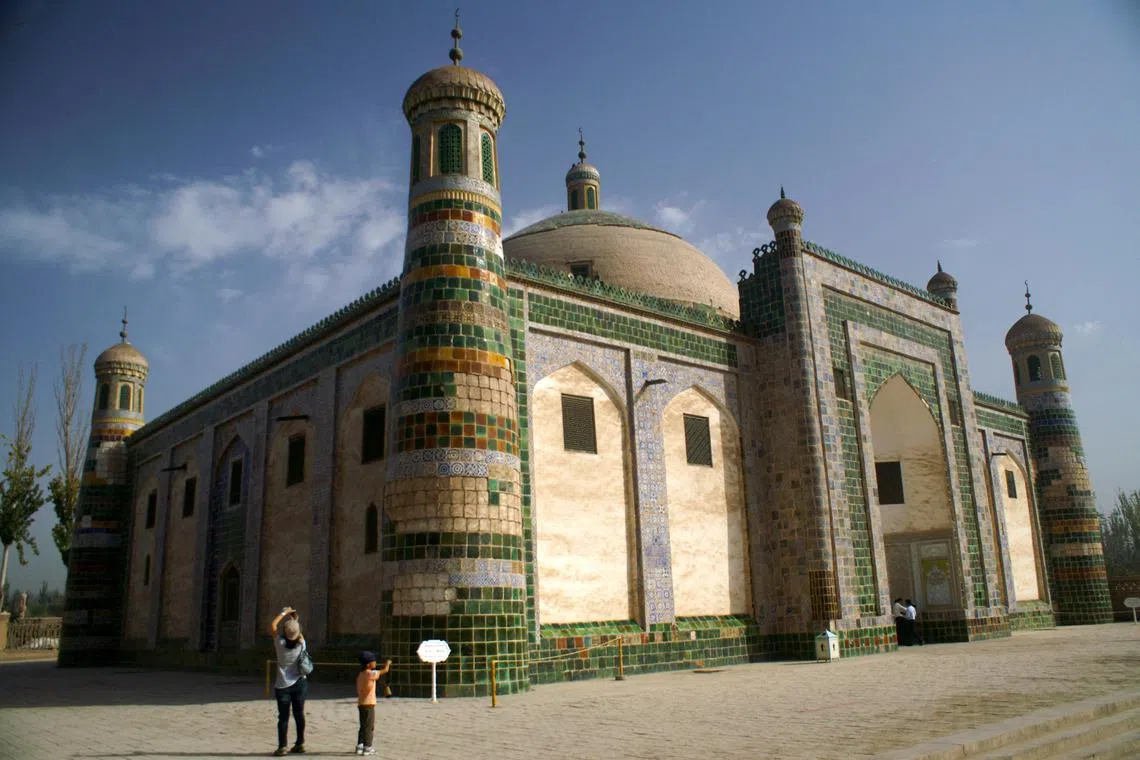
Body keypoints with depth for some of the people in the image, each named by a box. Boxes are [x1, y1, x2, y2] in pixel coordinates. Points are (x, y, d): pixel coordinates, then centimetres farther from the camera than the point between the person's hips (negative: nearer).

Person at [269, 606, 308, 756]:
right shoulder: (301, 644, -6)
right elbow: (299, 633, 16)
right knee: (299, 714, 12)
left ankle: (283, 746, -1)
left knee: (283, 717, 2)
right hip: (300, 683, 3)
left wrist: (284, 613, 4)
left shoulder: (280, 644, -13)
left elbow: (272, 626, -4)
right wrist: (295, 619, 21)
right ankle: (300, 744, 18)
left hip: (283, 686, -3)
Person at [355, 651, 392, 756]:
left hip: (360, 704, 9)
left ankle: (359, 746, 17)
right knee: (369, 726, -2)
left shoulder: (360, 675, 13)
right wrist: (387, 664, 9)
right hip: (369, 704, -9)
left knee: (363, 726, 15)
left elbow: (358, 691, 16)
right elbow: (384, 671, -10)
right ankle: (367, 747, -1)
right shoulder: (370, 674, -13)